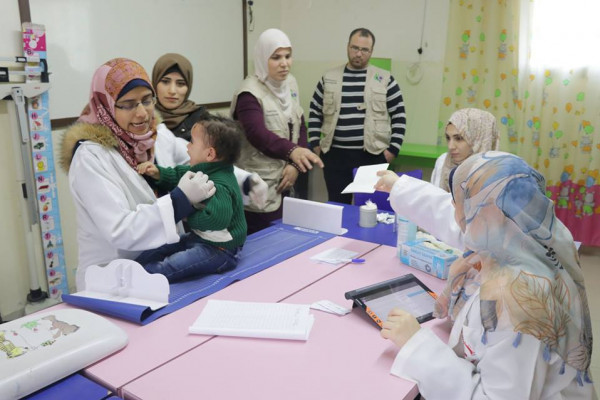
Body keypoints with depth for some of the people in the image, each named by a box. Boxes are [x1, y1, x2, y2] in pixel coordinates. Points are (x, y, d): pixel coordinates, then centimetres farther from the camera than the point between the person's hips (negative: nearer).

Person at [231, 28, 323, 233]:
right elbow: (257, 134, -32)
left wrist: (295, 164, -6)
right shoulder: (250, 93, -16)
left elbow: (300, 126, 9)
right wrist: (292, 151, -50)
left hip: (285, 181, 7)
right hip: (260, 188, -7)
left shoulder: (290, 83, 7)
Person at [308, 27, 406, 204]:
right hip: (335, 155, 2)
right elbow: (315, 113, 13)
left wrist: (393, 149, -3)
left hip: (372, 156, -1)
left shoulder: (385, 79, 2)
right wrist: (315, 144, 4)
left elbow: (399, 116, 4)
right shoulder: (329, 78, 8)